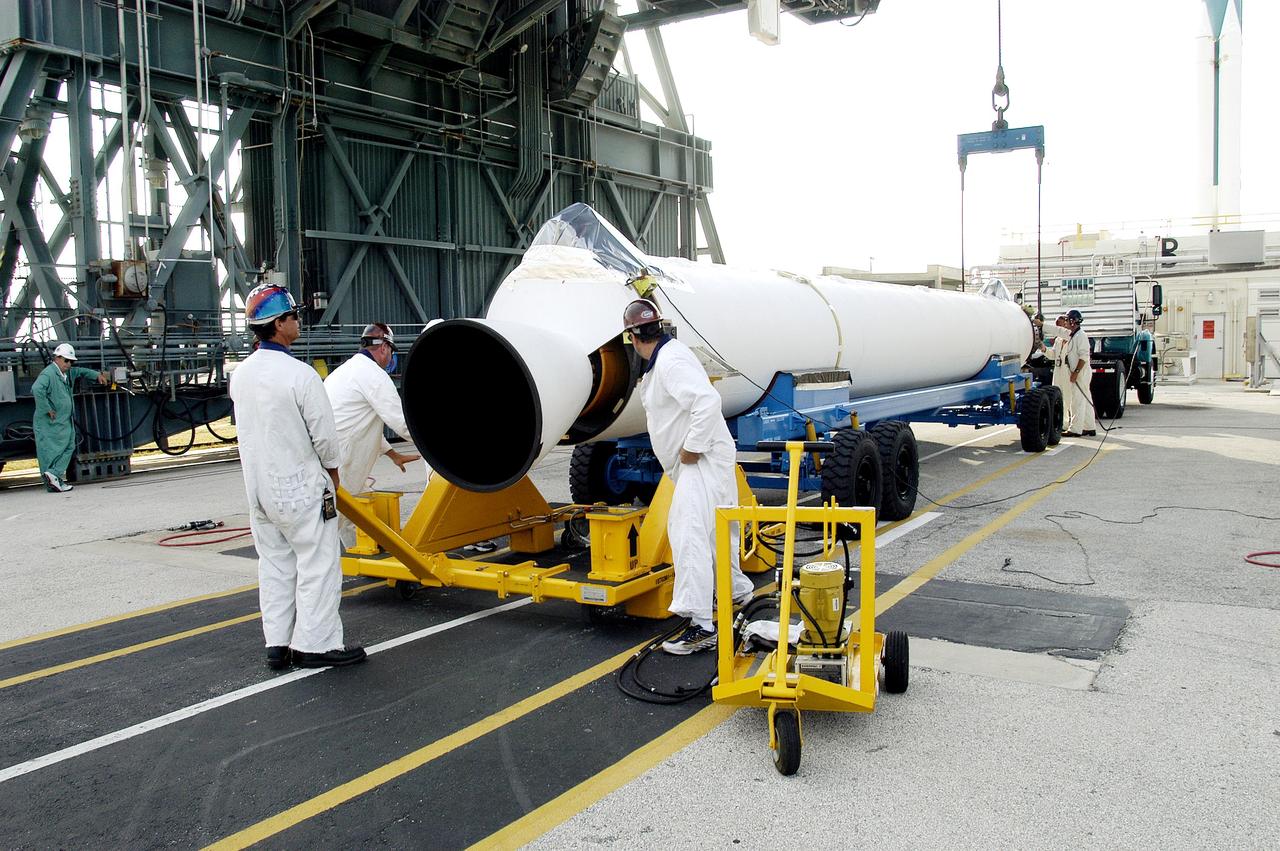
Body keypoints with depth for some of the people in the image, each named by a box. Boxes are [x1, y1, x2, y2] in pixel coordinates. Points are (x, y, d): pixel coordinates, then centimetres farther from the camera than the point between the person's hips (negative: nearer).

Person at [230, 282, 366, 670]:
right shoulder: (300, 375, -19)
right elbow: (324, 437, -14)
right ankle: (315, 644, 6)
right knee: (318, 565, 2)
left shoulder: (240, 374, 2)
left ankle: (278, 644, 19)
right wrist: (333, 474, 2)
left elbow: (248, 429, 12)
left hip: (259, 490, 7)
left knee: (274, 565, 14)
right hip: (301, 490, -7)